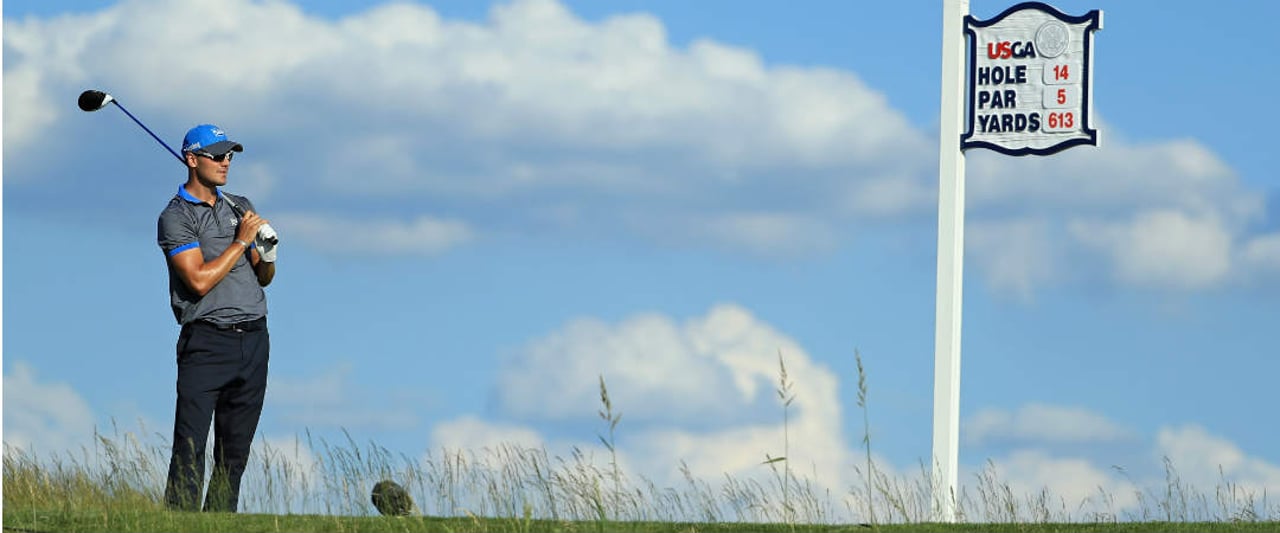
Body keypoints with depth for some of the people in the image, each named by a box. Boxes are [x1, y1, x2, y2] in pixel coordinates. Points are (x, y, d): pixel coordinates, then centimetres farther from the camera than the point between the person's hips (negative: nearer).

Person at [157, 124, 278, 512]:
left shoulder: (240, 207, 16)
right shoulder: (176, 217, -4)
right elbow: (200, 280, -15)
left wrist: (268, 255, -1)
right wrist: (242, 241, -9)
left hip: (254, 340, 6)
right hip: (207, 344, -6)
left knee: (235, 452, 6)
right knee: (190, 452, -11)